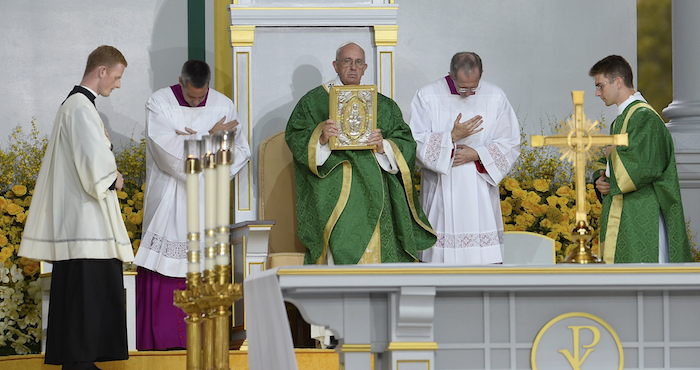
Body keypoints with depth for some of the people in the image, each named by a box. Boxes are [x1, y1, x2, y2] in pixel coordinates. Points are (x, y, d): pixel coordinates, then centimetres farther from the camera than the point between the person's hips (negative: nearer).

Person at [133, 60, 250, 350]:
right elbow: (167, 151, -15)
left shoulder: (223, 106, 4)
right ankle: (160, 335, -1)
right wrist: (209, 137, -10)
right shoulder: (159, 103, -4)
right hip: (168, 201, -2)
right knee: (163, 267, -5)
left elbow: (241, 151, 6)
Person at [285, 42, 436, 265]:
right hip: (333, 193, -2)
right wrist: (320, 137, -17)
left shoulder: (383, 105, 17)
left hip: (372, 194, 3)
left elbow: (407, 145, 10)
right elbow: (295, 137, 2)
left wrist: (383, 146, -10)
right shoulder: (314, 100, 11)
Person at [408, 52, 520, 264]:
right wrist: (452, 137, -19)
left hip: (480, 194, 1)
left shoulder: (495, 97, 3)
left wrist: (476, 154, -10)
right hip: (441, 194, -1)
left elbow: (510, 143, 4)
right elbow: (416, 142, -6)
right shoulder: (427, 96, -1)